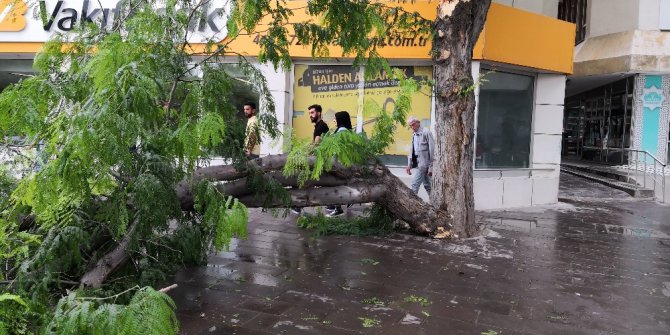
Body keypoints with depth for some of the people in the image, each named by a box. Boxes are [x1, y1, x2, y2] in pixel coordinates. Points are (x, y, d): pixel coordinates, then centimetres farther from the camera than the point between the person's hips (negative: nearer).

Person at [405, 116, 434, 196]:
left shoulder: (426, 133, -11)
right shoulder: (414, 135, 12)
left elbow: (432, 150, -13)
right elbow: (412, 151, 17)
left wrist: (431, 167, -15)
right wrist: (409, 164, 12)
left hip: (424, 163, -8)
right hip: (418, 163, 8)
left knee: (415, 184, -10)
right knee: (427, 185, 14)